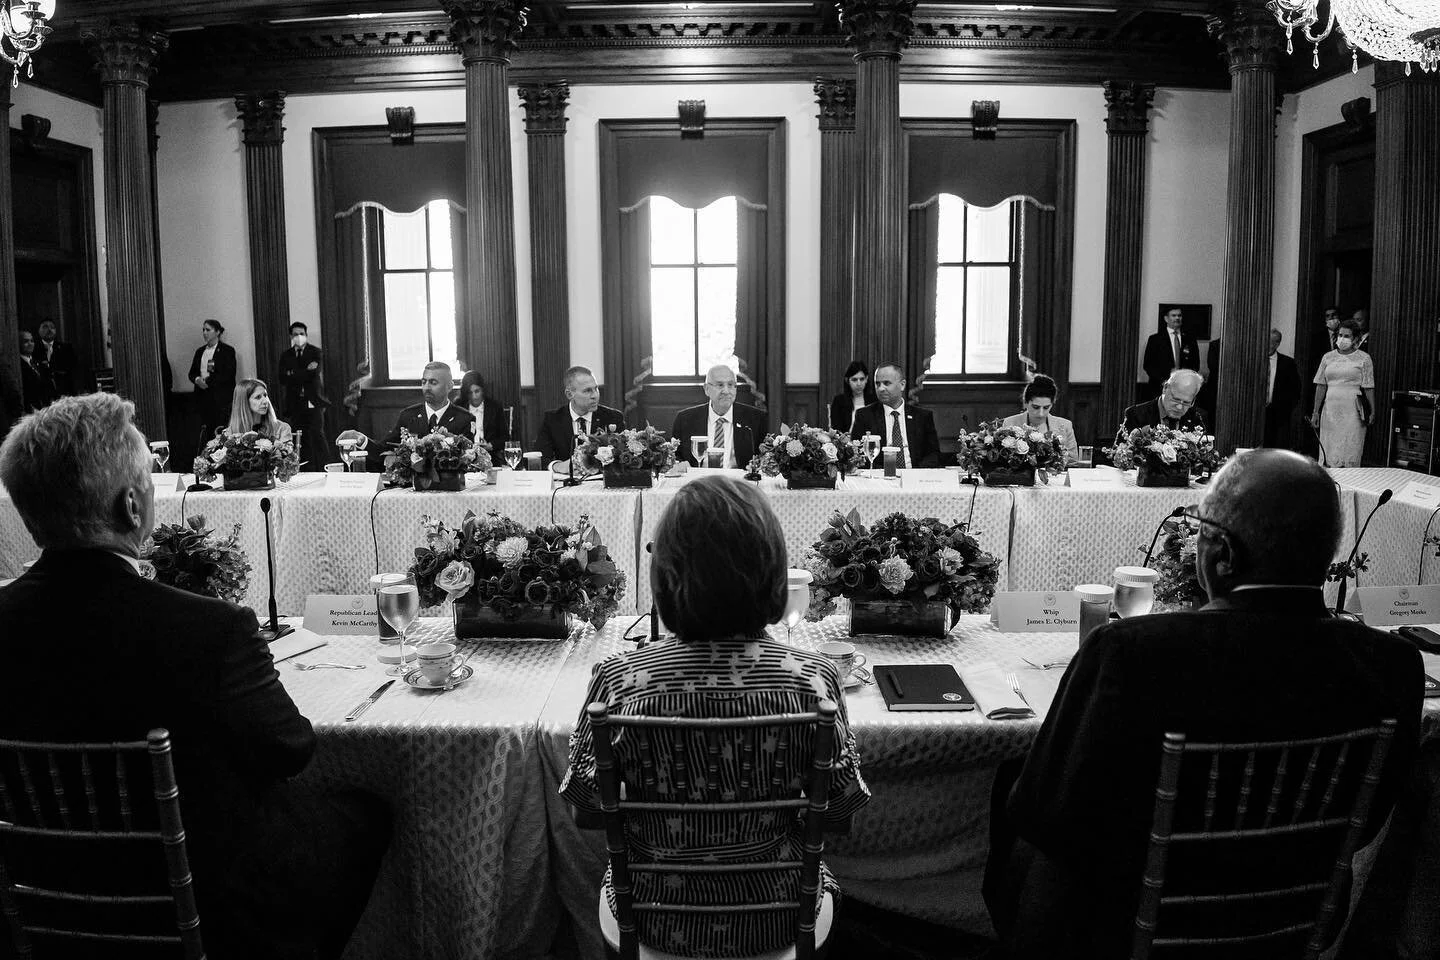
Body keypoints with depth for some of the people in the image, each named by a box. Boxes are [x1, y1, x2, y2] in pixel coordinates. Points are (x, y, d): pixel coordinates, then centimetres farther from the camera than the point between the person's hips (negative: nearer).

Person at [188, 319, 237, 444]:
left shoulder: (227, 350, 0)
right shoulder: (200, 351, 18)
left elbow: (229, 375, -9)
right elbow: (192, 373, 17)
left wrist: (208, 381, -15)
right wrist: (197, 379, -6)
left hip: (221, 397, -5)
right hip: (203, 397, 5)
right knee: (205, 432, 1)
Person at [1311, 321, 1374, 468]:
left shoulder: (1364, 358, 3)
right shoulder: (1328, 357, 10)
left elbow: (1369, 388, 0)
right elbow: (1321, 386, 9)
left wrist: (1372, 412, -7)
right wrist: (1316, 412, 5)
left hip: (1353, 411, -3)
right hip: (1330, 410, 3)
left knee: (1350, 454, -2)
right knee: (1328, 452, 3)